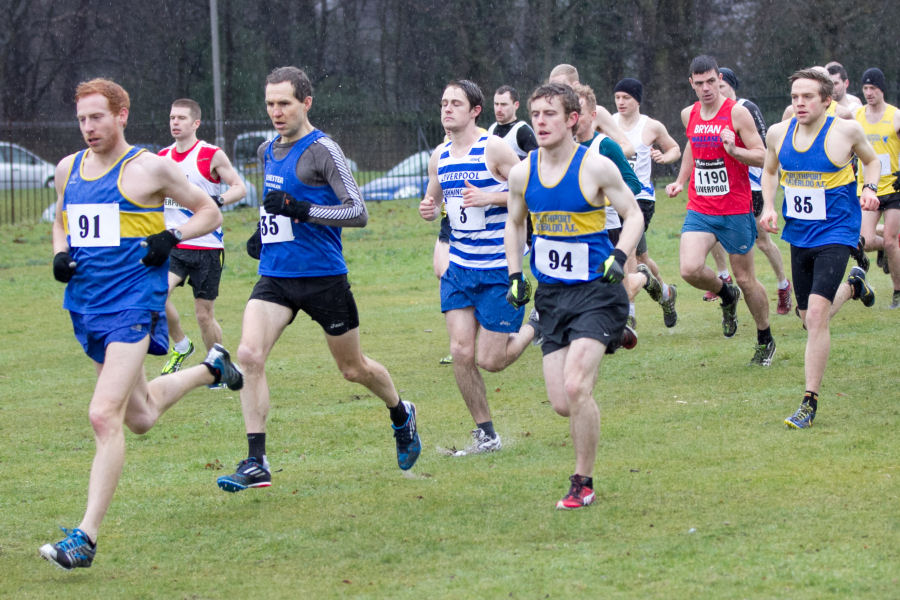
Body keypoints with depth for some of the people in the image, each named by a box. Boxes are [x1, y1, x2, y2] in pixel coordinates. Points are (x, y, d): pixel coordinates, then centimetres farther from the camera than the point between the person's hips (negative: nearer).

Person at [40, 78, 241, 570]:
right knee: (141, 418, 20)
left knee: (105, 415, -19)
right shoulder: (68, 169, 10)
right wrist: (60, 254, 5)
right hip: (86, 306, 7)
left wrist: (171, 238, -13)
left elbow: (209, 211, 3)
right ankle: (210, 369, 49)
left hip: (134, 304, -7)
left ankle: (87, 536, -19)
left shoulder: (148, 168, -6)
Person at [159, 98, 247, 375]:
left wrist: (218, 201, -23)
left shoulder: (212, 155, -4)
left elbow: (240, 187, -4)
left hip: (207, 247, -4)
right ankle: (180, 346, 3)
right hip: (173, 245, 4)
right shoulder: (162, 158, 10)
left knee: (204, 315, 0)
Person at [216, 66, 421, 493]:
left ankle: (402, 417, 42)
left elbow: (358, 212, -16)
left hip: (322, 276, -5)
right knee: (249, 354, -17)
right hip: (274, 276, 5)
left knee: (353, 369, 11)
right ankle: (256, 464, -17)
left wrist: (301, 210, -24)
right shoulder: (267, 151, 11)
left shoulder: (322, 150, -11)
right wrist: (265, 229, 13)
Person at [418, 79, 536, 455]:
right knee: (461, 352, -4)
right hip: (459, 266, 6)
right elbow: (434, 198, 23)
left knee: (490, 360, -4)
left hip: (499, 268, -6)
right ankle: (485, 435, 10)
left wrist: (490, 198, -24)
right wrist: (429, 210, -1)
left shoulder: (494, 149, -12)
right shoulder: (440, 156, 7)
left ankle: (536, 326, 25)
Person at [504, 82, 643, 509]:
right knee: (561, 404, -1)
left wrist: (620, 256, -16)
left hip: (596, 290, -5)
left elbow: (632, 215, 0)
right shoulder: (522, 173, 3)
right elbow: (515, 224, 20)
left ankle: (583, 483, -4)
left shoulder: (596, 167, -10)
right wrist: (516, 275, 10)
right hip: (550, 294, 5)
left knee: (576, 388, -19)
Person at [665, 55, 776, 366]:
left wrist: (734, 150, -28)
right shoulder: (689, 115, 7)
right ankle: (726, 296, 15)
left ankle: (765, 340, 26)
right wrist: (680, 181, 19)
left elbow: (762, 156, -10)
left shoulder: (737, 113, -10)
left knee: (745, 279, 5)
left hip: (735, 211, -4)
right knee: (690, 270, -18)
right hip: (699, 209, 4)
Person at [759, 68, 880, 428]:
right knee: (812, 320, 15)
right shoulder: (779, 133, -1)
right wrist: (768, 206, 2)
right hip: (799, 235, 5)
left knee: (816, 314, -19)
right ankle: (852, 285, 49)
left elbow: (871, 160, 9)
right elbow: (770, 171, 18)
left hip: (835, 233, -5)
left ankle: (810, 402, -11)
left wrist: (869, 189, -10)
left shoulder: (845, 131, -11)